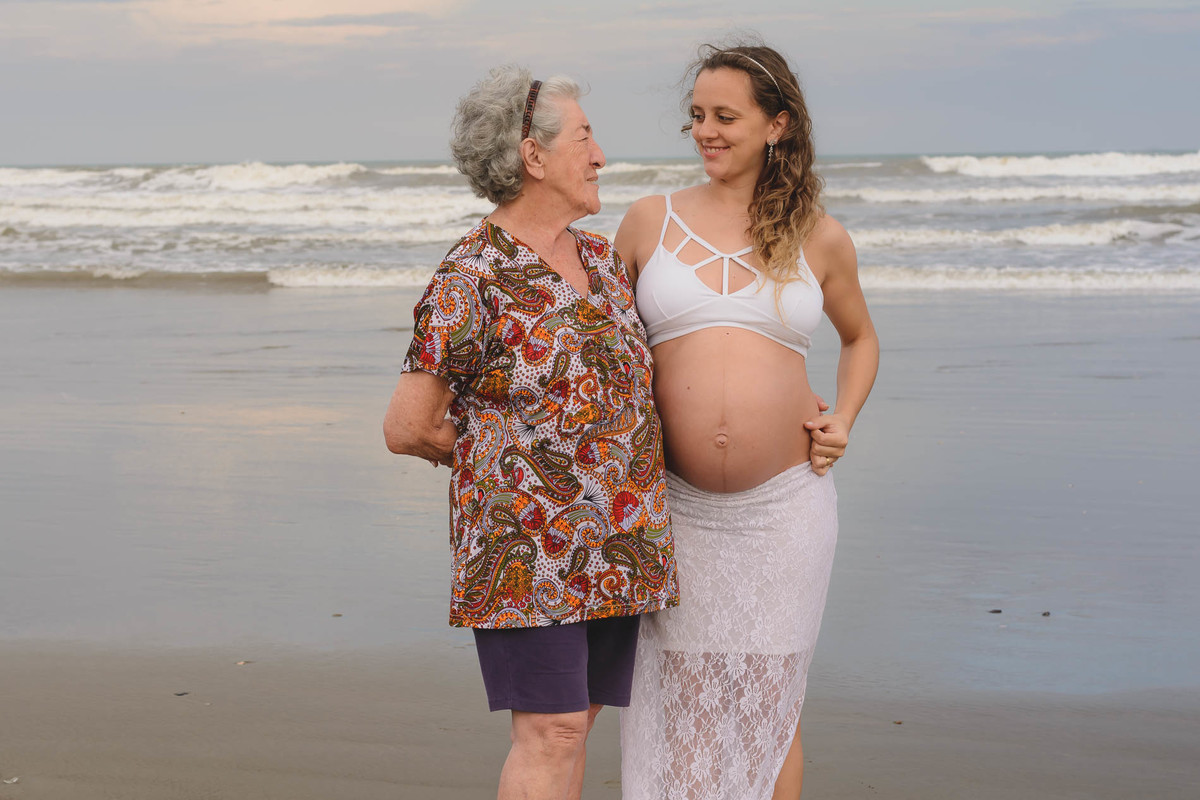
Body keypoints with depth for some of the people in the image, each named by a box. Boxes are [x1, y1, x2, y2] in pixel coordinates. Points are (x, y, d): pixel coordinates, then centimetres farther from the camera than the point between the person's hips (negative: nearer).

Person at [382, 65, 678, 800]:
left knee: (573, 722, 10)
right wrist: (503, 454, 4)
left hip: (614, 547, 7)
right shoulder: (470, 280, -11)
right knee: (553, 730, -9)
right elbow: (407, 428, -8)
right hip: (526, 545, -7)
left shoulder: (603, 260, 11)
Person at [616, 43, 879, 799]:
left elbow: (860, 338, 21)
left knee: (771, 704, 9)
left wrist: (843, 420, 4)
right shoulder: (651, 221, 4)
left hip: (786, 508, 0)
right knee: (679, 701, 4)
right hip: (678, 509, 0)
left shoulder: (820, 238, 4)